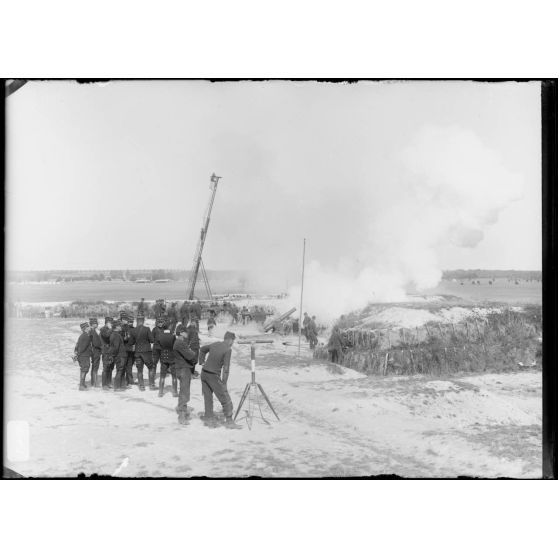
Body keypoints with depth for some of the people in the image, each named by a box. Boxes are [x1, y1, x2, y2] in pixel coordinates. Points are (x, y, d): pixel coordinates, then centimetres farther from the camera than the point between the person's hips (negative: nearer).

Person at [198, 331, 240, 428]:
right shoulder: (228, 349, -12)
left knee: (208, 397, 17)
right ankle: (229, 421, 7)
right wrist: (224, 382, -14)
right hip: (213, 376, -7)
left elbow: (202, 349, 26)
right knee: (225, 399, 3)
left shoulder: (215, 344, 10)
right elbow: (226, 367, -16)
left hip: (204, 373, 7)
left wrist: (202, 362, 25)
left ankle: (209, 418, 24)